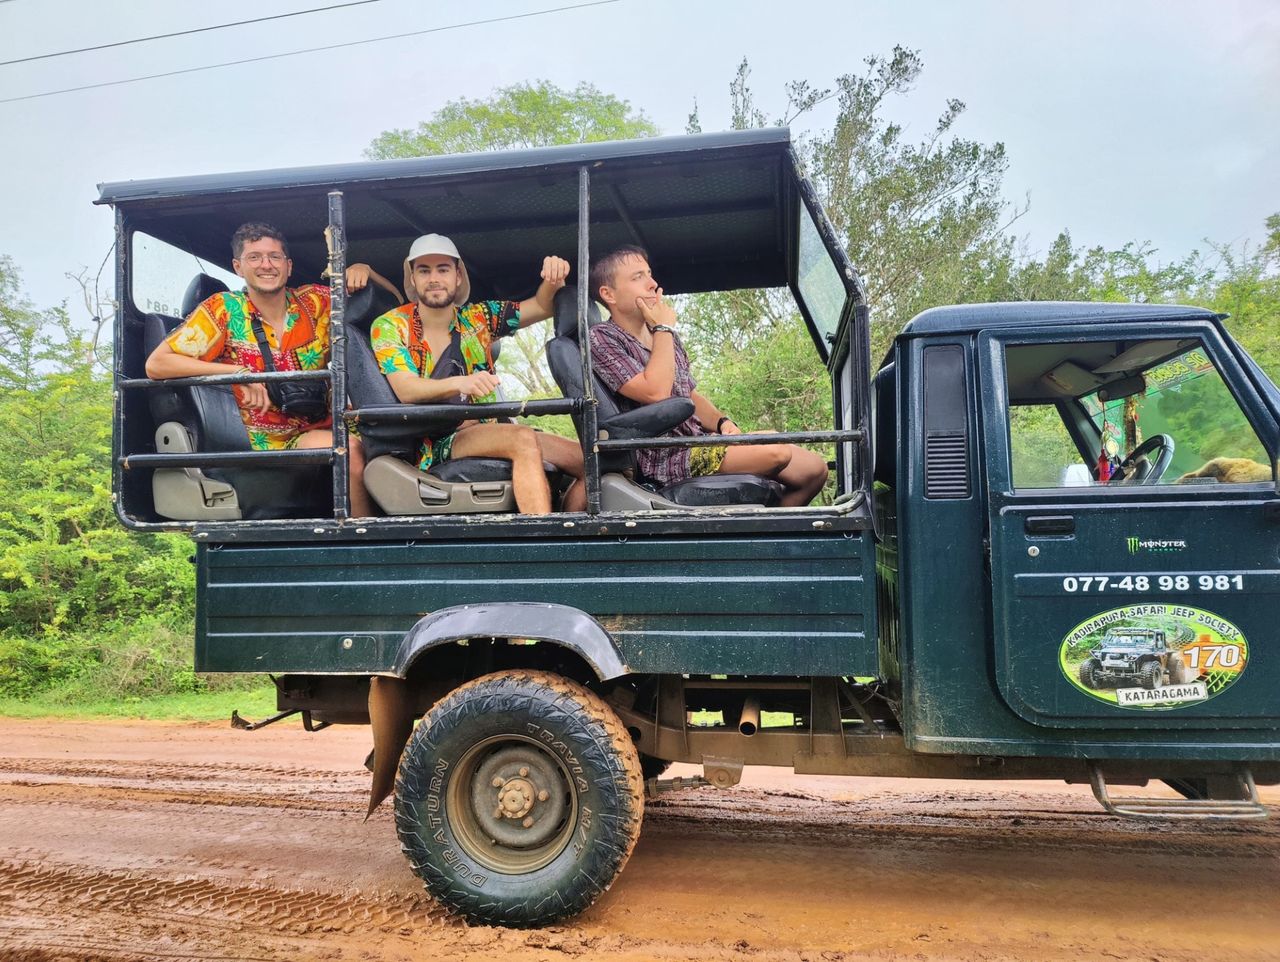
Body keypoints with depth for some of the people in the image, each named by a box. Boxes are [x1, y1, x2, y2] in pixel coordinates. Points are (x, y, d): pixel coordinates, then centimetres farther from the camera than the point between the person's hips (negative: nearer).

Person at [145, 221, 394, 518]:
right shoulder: (224, 309, -3)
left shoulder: (315, 301, 4)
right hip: (274, 444, -3)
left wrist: (363, 270, -7)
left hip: (329, 427, 4)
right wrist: (237, 372, -19)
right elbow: (156, 364, -9)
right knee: (350, 451, -30)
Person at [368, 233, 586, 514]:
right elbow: (406, 390, -15)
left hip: (488, 430, 5)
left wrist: (553, 278, -9)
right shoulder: (389, 327, 0)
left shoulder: (477, 317, 12)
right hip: (435, 445, -5)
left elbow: (543, 306, 15)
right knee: (524, 440, -34)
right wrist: (460, 383, -35)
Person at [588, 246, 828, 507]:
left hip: (700, 442, 8)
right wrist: (663, 329, -10)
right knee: (776, 451, -24)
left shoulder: (664, 337, 19)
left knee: (814, 468, -3)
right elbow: (656, 393, -22)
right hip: (665, 458, -8)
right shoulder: (601, 339, -8)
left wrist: (721, 421, 3)